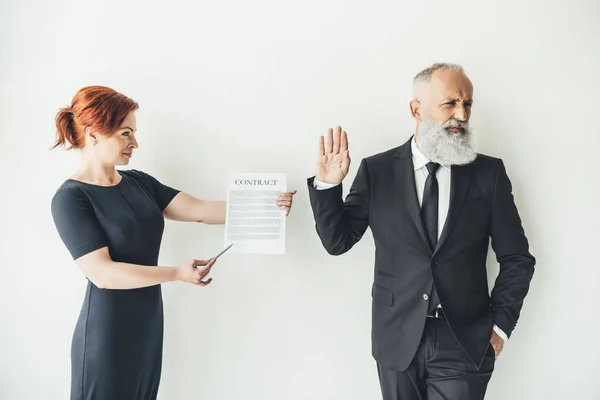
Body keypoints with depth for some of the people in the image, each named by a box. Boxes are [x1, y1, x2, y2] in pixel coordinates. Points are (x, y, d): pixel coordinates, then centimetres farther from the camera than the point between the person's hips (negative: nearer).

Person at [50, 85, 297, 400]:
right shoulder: (70, 199, -14)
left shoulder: (139, 182, 5)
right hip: (107, 333, -6)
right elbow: (103, 273, -20)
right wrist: (177, 273, -26)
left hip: (148, 324, 6)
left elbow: (201, 211, -2)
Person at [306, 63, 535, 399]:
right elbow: (337, 241, 0)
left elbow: (517, 258, 4)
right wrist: (327, 185, -13)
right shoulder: (377, 170, -2)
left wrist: (500, 326, 0)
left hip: (466, 344, 0)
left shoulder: (489, 172, -1)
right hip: (397, 341, 1)